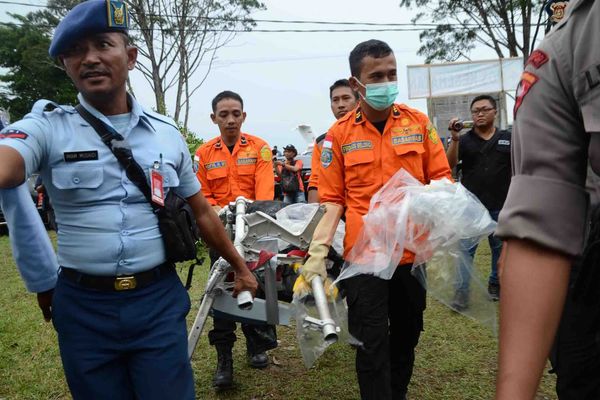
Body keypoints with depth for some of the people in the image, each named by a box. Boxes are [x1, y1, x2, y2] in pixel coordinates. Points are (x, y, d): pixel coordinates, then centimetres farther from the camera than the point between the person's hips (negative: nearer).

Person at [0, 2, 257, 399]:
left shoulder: (167, 133, 4)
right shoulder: (47, 127, -5)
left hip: (159, 299, 1)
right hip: (83, 305, -1)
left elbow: (201, 211, 13)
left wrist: (240, 267, 18)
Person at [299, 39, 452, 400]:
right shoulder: (340, 134, -1)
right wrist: (318, 252, -11)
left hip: (414, 250, 3)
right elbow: (332, 200, -1)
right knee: (372, 341, 1)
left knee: (407, 333, 17)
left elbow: (441, 178, 6)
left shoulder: (418, 122, 3)